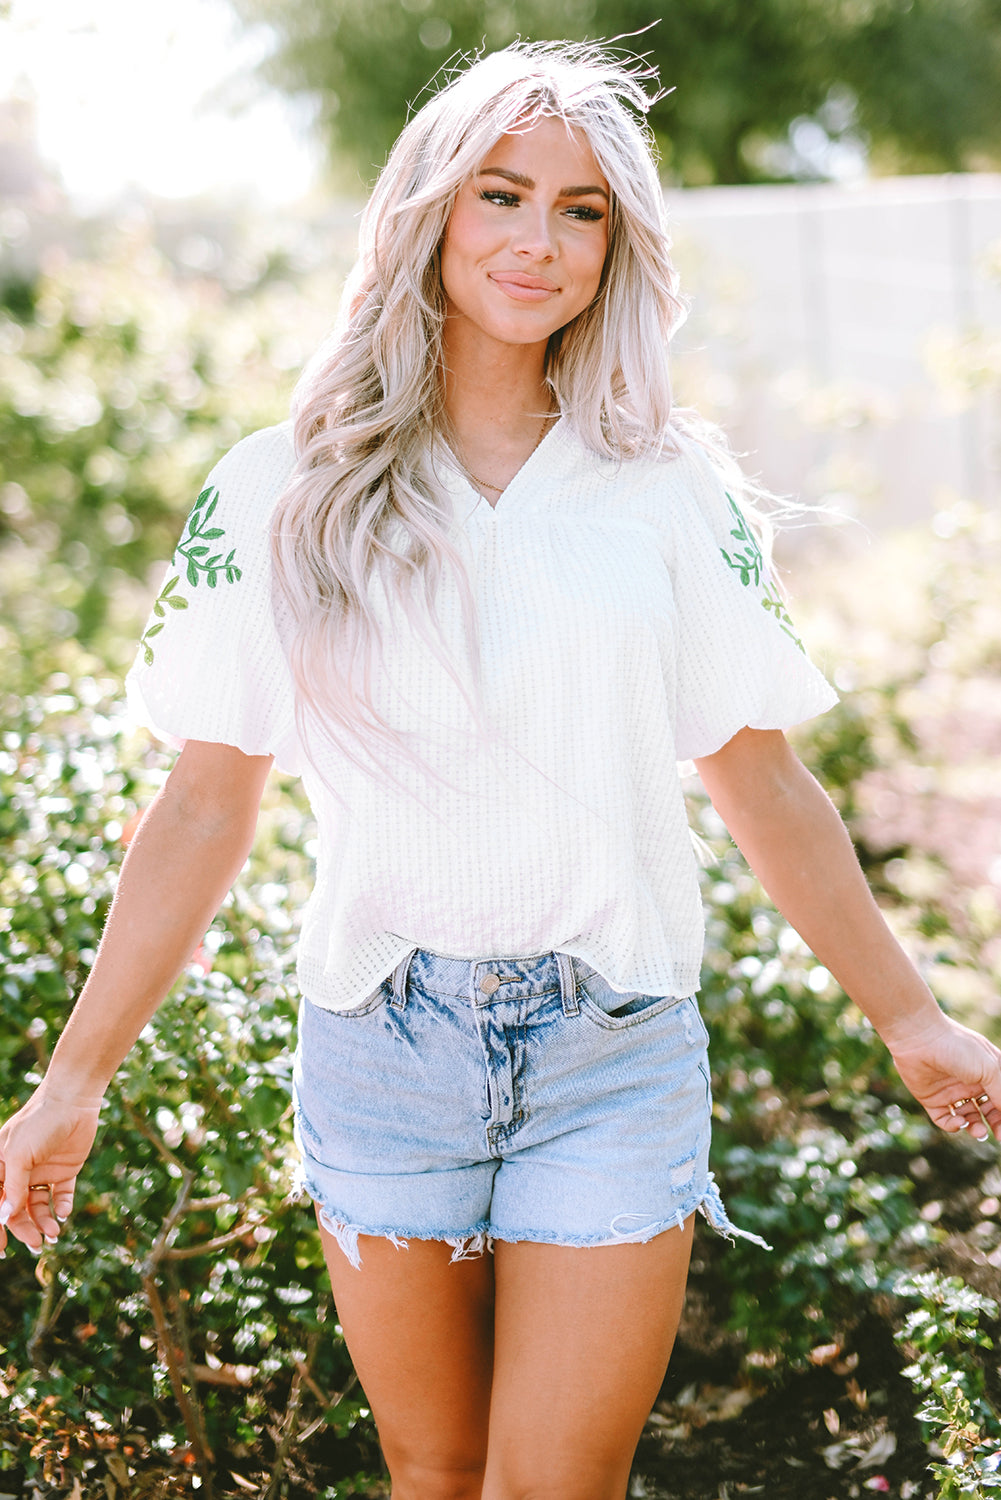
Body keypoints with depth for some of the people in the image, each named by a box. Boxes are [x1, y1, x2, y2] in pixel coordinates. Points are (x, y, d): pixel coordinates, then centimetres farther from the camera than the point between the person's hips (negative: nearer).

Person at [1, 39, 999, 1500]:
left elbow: (765, 788, 9)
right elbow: (207, 804, 2)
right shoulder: (283, 492, 2)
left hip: (617, 1049, 0)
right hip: (381, 1044, 0)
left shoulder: (674, 489, 4)